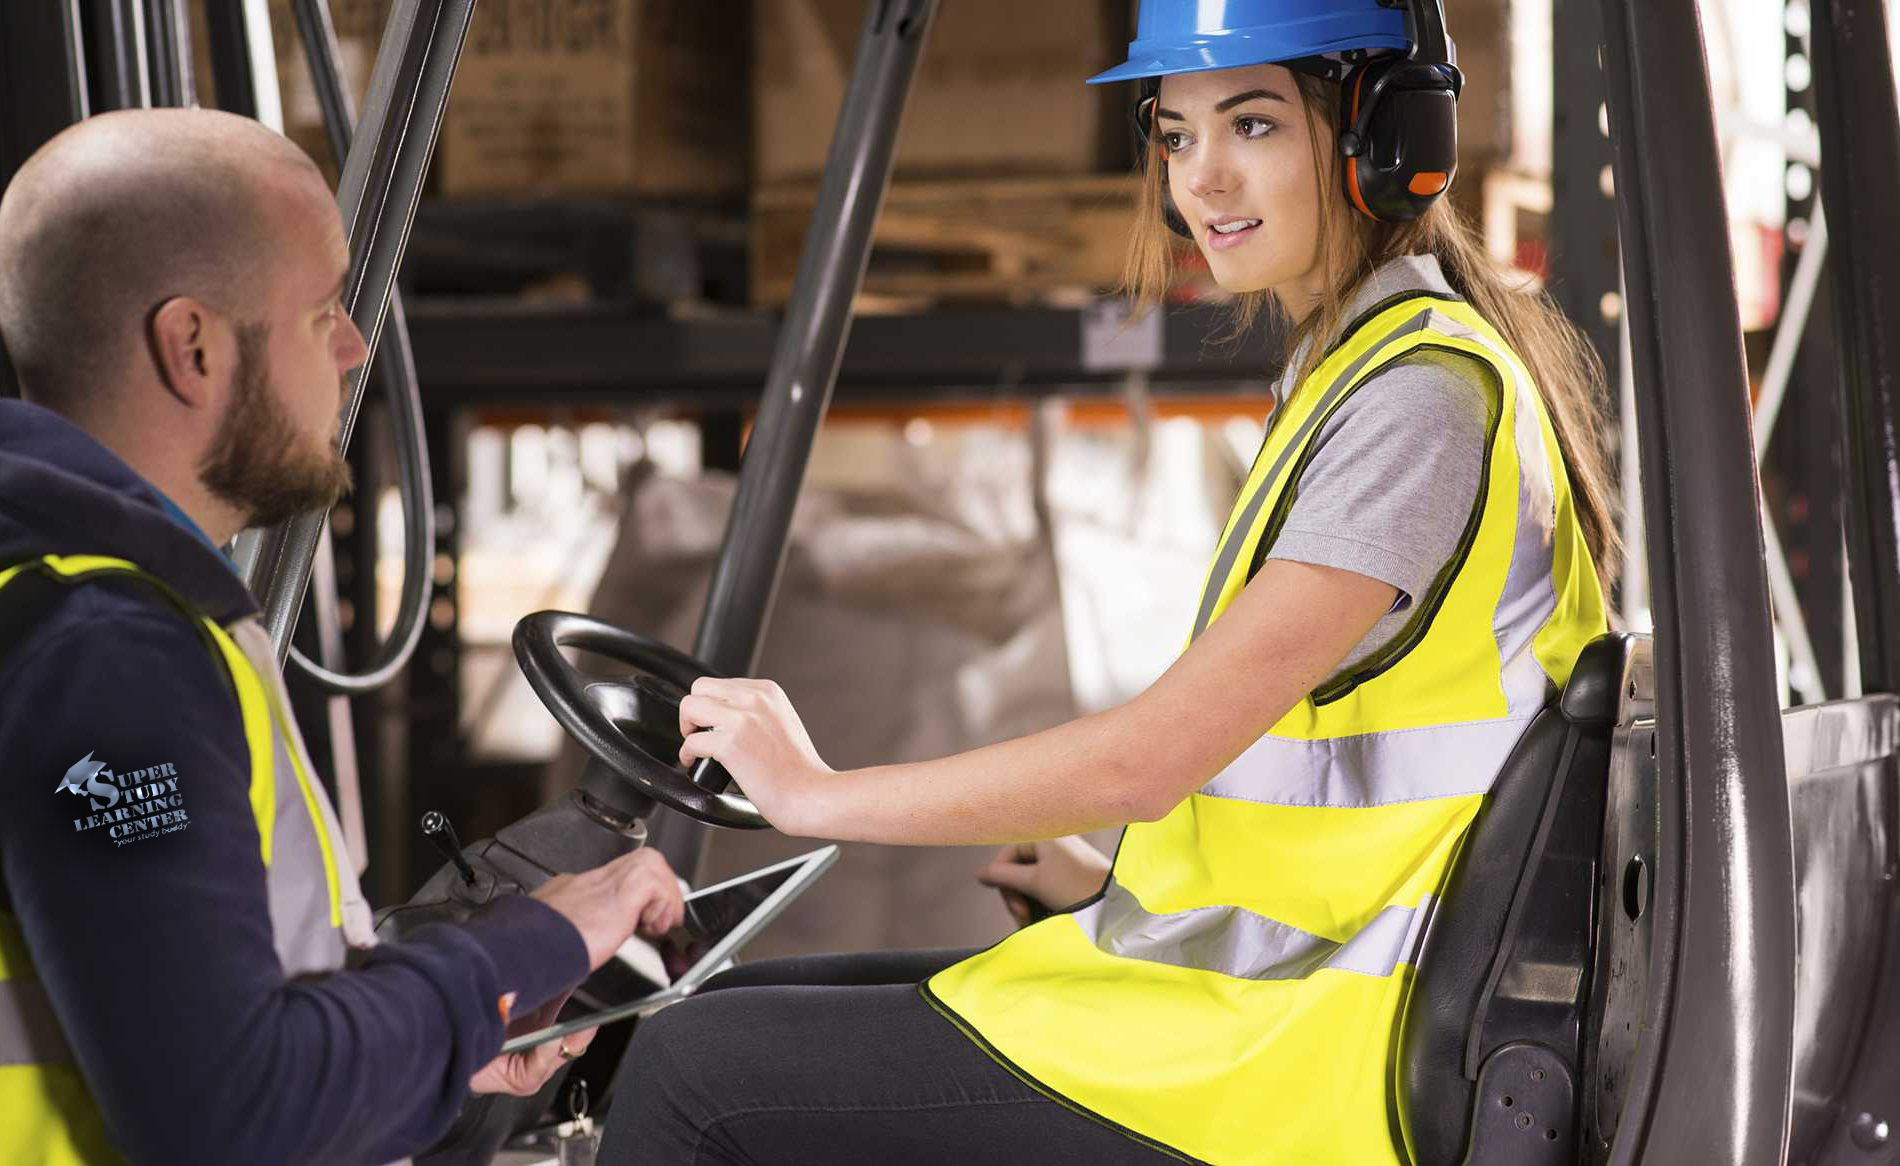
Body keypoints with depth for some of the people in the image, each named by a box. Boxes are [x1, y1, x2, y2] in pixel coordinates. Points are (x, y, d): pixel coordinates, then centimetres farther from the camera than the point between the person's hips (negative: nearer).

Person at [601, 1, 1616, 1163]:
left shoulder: (1423, 397, -17)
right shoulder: (1348, 370, 15)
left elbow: (1151, 755, -21)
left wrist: (819, 794, -11)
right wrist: (1117, 879, 15)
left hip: (1287, 1073, -10)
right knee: (737, 1011, 12)